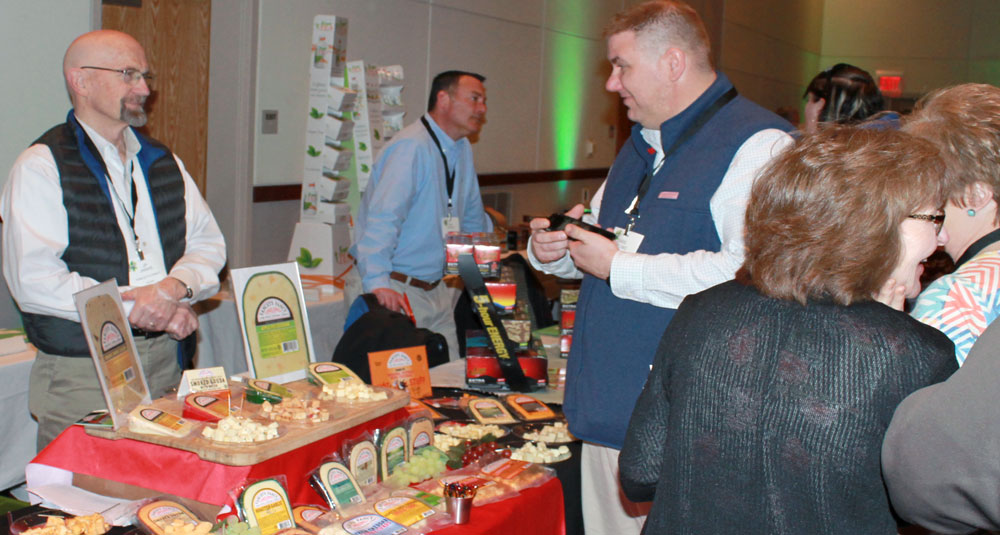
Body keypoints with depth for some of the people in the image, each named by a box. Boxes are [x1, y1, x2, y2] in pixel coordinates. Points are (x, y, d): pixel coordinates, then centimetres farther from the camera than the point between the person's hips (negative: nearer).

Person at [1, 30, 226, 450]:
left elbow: (208, 242, 11)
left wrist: (175, 287, -11)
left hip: (165, 365, 5)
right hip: (82, 376, -5)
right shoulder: (41, 167, -5)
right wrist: (135, 309, -15)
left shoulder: (162, 163, 15)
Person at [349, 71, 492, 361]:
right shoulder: (411, 147, -17)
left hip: (436, 290, 9)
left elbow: (472, 216, 28)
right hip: (396, 292, -9)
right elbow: (382, 217, -27)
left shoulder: (462, 150, 12)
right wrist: (378, 282, -36)